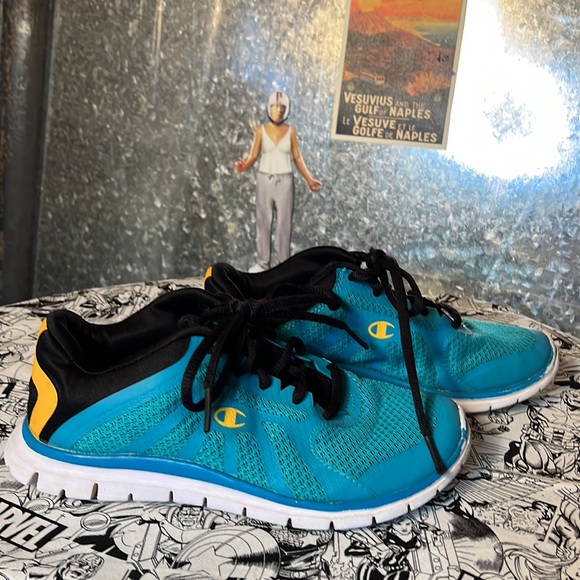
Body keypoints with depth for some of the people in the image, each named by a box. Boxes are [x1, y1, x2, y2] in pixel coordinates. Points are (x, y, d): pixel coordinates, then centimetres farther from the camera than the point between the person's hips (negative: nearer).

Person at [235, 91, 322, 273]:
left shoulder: (290, 131, 3)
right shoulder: (261, 130, 1)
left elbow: (297, 158, 4)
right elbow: (254, 156, -2)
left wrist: (309, 179, -3)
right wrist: (244, 165, -24)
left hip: (285, 181, 0)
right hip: (264, 180, 0)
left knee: (284, 222, 2)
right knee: (263, 222, 4)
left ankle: (285, 263, 10)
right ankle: (263, 263, 11)